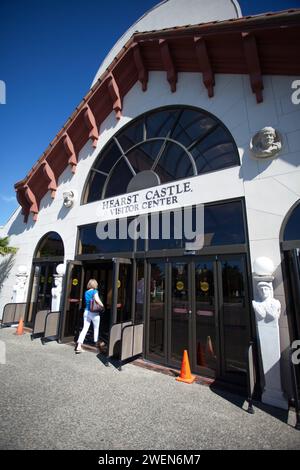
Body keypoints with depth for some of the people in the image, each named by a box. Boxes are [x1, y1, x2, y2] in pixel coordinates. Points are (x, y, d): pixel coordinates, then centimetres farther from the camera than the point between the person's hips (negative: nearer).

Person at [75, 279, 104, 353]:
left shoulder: (86, 292, 9)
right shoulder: (95, 291, -11)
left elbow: (87, 302, 11)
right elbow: (97, 299, -26)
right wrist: (102, 305, -11)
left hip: (86, 312, 5)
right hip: (94, 313, -5)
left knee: (85, 329, 5)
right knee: (96, 328, 14)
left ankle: (79, 346, -3)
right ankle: (96, 343, 29)